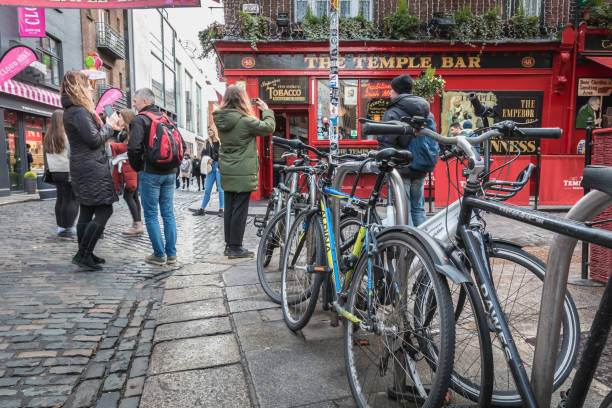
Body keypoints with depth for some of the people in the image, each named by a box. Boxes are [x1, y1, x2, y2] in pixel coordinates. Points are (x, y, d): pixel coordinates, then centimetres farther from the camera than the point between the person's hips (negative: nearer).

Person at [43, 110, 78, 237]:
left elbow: (46, 157, 15)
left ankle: (60, 226, 15)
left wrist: (49, 170, 21)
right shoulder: (68, 135, -11)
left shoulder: (48, 137, 11)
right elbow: (71, 155, -14)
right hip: (68, 172, -7)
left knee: (61, 198, 12)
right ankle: (68, 227, -4)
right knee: (72, 199, -2)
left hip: (55, 173, 7)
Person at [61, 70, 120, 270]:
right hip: (92, 169, -10)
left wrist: (106, 124, 12)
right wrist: (109, 125, -3)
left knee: (87, 212, 12)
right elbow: (95, 140, -16)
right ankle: (83, 254, -7)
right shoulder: (79, 112, -15)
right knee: (104, 210, -8)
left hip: (83, 168, 10)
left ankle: (84, 254, 18)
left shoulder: (71, 111, 17)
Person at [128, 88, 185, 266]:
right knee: (168, 213, 10)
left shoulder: (140, 120, -6)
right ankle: (171, 253, 14)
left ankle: (159, 254, 6)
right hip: (170, 173, 6)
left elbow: (133, 147, -18)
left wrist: (137, 167, -2)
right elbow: (182, 146, 14)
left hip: (150, 173, -6)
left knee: (151, 215, 3)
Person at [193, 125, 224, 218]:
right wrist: (207, 159, -4)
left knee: (221, 189, -1)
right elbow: (203, 153, 15)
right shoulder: (208, 142, 13)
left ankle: (221, 209, 7)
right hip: (211, 166, 5)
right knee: (207, 189, 9)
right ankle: (202, 209, 15)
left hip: (219, 166, -5)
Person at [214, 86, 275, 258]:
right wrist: (266, 110, 5)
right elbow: (269, 127, -11)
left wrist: (256, 111, 10)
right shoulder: (245, 121, -16)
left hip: (226, 173, 7)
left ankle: (229, 244, 23)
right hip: (243, 174, -7)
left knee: (229, 209, 14)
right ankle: (235, 247, 6)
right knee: (240, 210, 0)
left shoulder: (220, 120, 4)